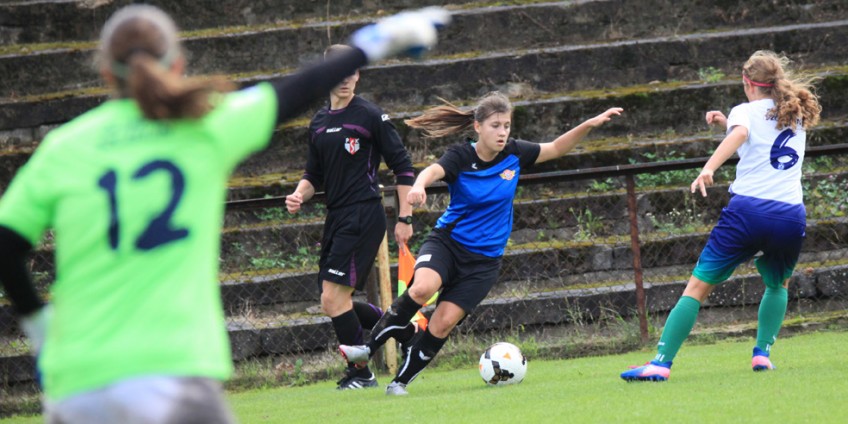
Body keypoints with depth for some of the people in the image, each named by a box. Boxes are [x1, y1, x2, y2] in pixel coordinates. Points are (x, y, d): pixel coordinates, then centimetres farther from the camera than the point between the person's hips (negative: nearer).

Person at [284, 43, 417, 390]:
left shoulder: (370, 116, -7)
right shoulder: (318, 123, 13)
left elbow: (403, 167, -5)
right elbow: (314, 173, 22)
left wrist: (405, 218, -8)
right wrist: (299, 195, 1)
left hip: (364, 216, -8)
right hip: (336, 218, 8)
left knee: (334, 297, -13)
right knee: (332, 304, 8)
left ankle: (360, 374, 1)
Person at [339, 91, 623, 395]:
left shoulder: (514, 154, -1)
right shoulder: (460, 157, -12)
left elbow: (556, 149, 12)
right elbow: (434, 170, -33)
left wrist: (590, 125, -1)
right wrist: (419, 185, -56)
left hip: (484, 260, 3)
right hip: (447, 242, -2)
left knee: (445, 321, -10)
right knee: (423, 287, -32)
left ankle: (401, 381, 2)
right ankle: (369, 347, -19)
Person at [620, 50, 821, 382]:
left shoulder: (746, 111, 8)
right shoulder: (799, 117, 23)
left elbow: (740, 134, -17)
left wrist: (708, 168, -31)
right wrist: (727, 123, 30)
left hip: (748, 209, -4)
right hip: (791, 215, 4)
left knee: (697, 287, -1)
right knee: (778, 285, 32)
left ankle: (661, 363, -10)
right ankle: (762, 352, 17)